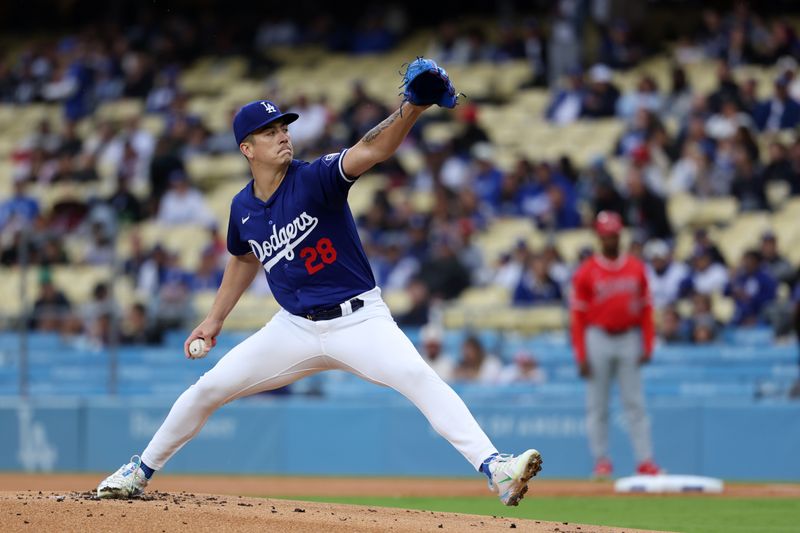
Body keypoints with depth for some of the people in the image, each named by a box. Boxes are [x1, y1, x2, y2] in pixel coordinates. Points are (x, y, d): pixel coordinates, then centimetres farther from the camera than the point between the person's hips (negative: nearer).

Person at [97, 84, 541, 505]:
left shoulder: (314, 178, -14)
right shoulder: (243, 207, 1)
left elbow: (371, 150, -32)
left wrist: (411, 109, -49)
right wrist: (215, 319, 21)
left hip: (358, 320, -5)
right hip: (295, 328, 5)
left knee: (419, 377, -29)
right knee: (206, 390, 5)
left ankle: (494, 468, -36)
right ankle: (140, 471, 26)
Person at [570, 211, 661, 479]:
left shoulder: (636, 269, 7)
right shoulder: (586, 272, -1)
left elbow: (646, 310, 9)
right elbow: (578, 316, -2)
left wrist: (647, 347, 1)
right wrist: (581, 355, -7)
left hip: (629, 339, 2)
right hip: (598, 339, -2)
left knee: (635, 403, -1)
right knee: (597, 405, 1)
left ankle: (645, 460, -3)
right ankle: (601, 461, 7)